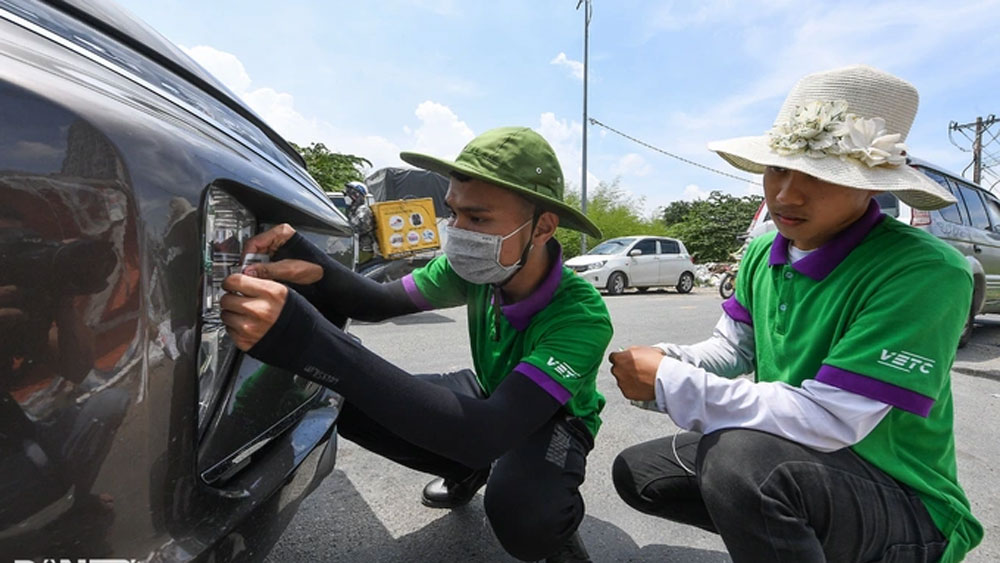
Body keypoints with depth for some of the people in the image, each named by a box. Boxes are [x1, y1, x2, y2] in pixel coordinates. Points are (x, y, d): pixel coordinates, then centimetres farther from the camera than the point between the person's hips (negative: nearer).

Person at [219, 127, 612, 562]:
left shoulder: (582, 316, -35)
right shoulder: (477, 267, -18)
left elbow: (488, 434, -46)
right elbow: (380, 301, -9)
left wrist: (307, 340, -53)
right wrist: (315, 272, -34)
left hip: (554, 420, -5)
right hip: (488, 394, 5)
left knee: (521, 516, -39)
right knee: (351, 405, -13)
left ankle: (556, 525, 0)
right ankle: (471, 470, 12)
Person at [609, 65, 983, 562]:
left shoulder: (925, 273, -24)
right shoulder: (762, 254, -1)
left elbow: (826, 420, -30)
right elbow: (731, 350, 6)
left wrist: (668, 382, -26)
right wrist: (665, 361, -16)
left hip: (903, 503, -7)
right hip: (788, 457, 7)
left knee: (742, 458, -37)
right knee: (635, 473, 6)